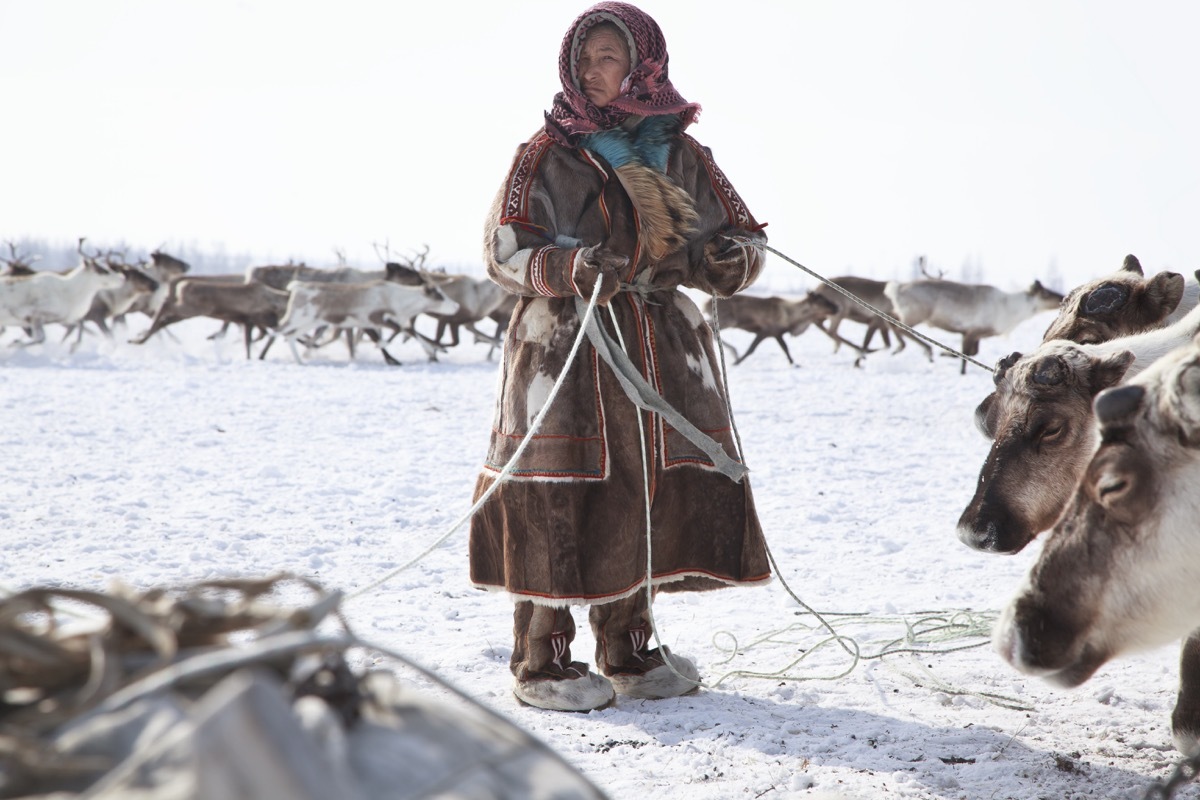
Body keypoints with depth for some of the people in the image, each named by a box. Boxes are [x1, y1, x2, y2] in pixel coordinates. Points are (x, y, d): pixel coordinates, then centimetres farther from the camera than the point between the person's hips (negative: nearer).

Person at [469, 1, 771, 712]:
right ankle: (543, 662, 5)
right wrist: (574, 268, -22)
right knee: (559, 504, -6)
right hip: (566, 347, -4)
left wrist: (723, 259, -12)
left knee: (647, 496, 6)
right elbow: (503, 251, -5)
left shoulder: (681, 154, 12)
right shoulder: (547, 153, 2)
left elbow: (747, 239, 12)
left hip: (662, 350, 4)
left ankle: (629, 653, 21)